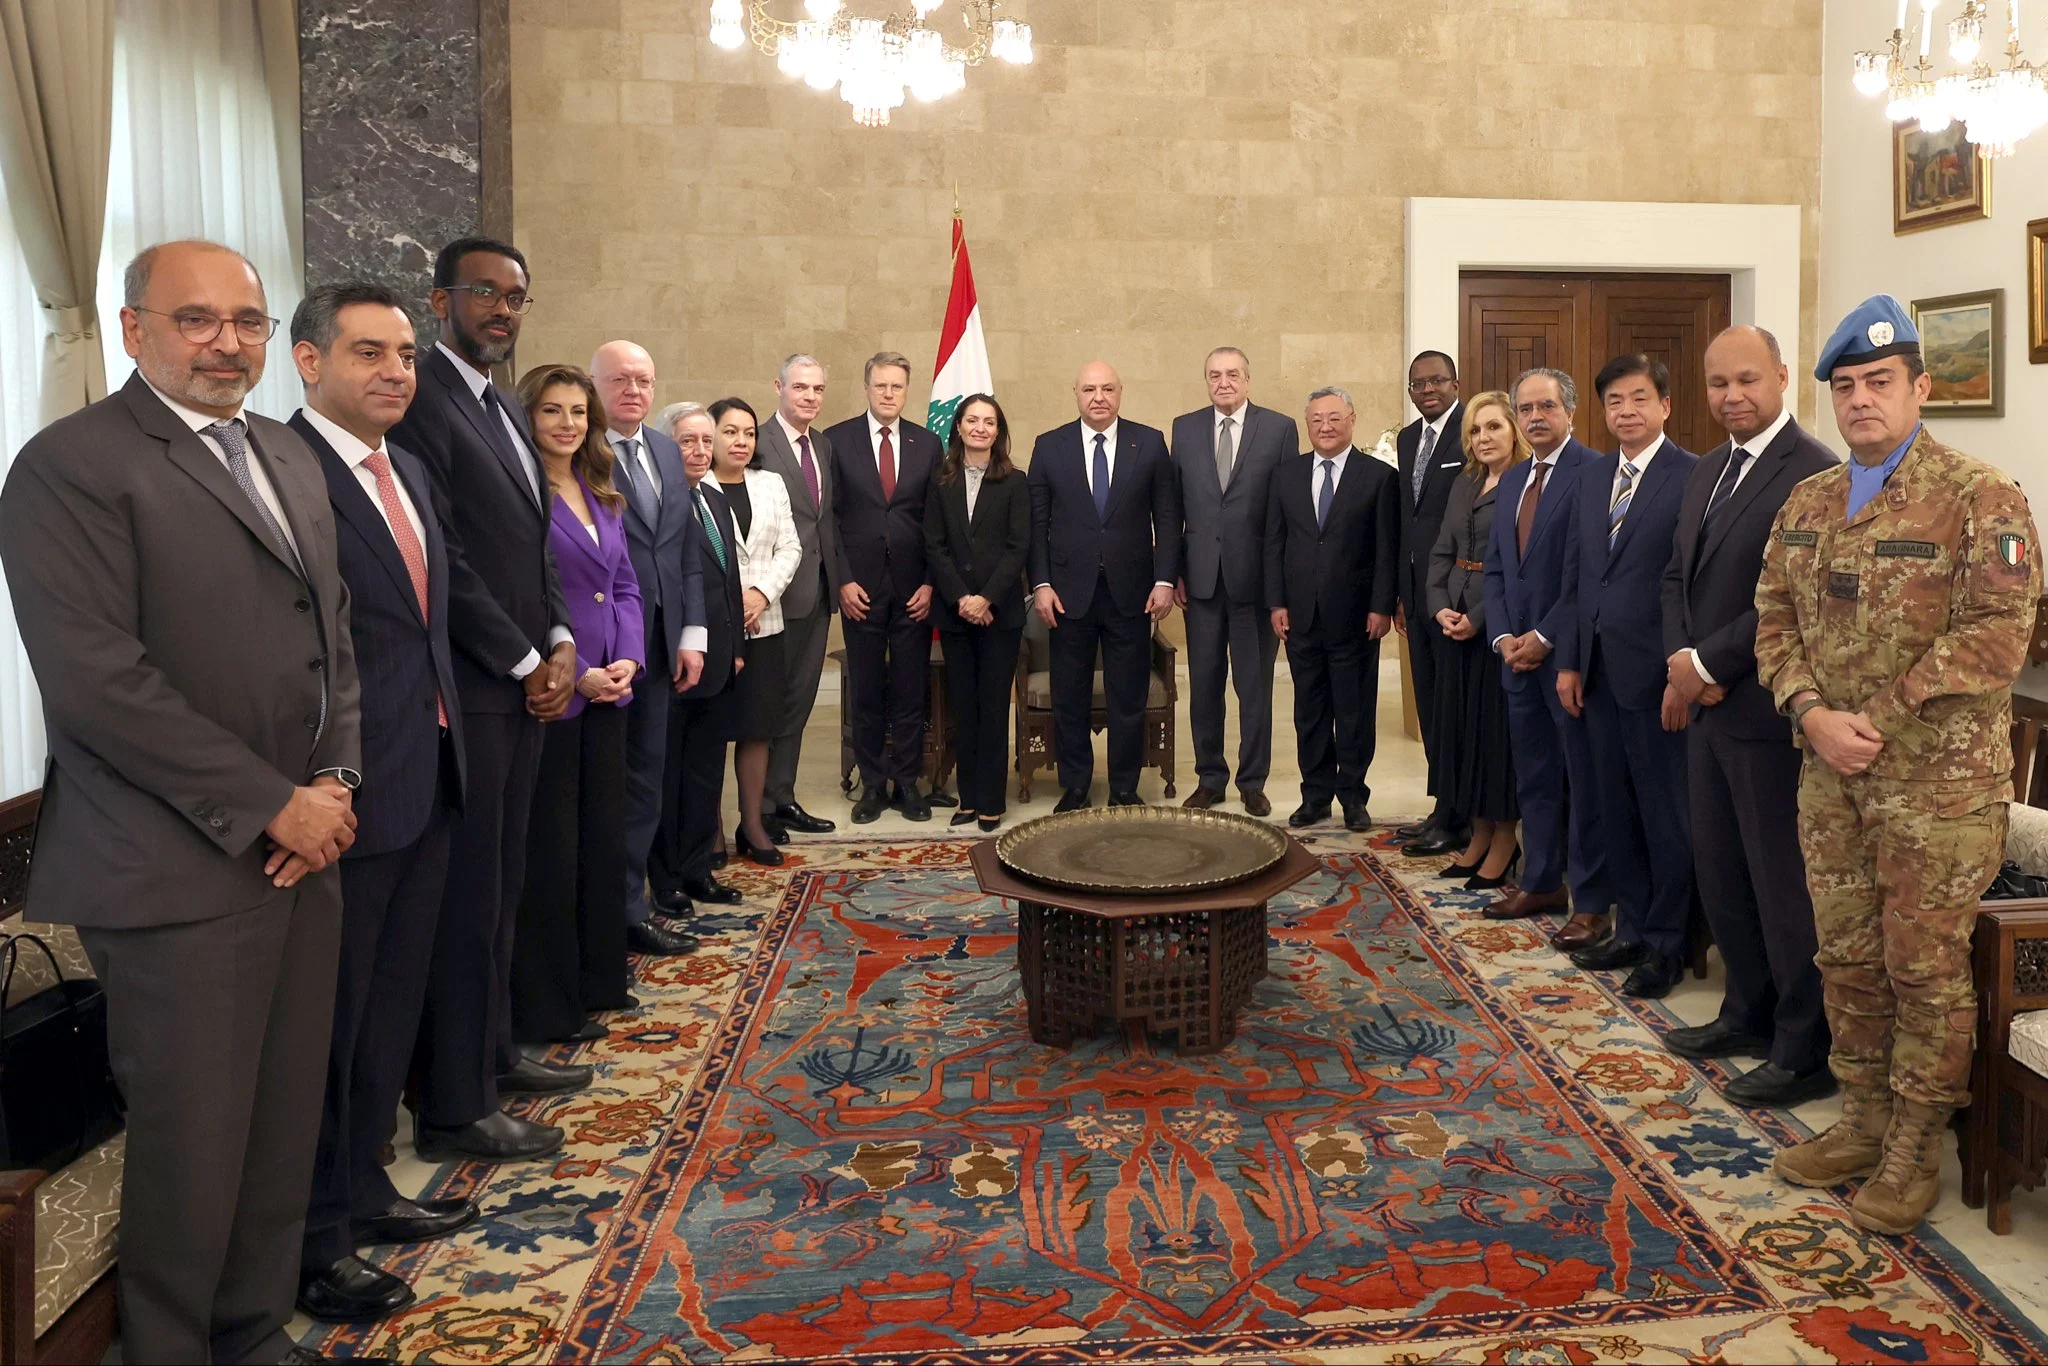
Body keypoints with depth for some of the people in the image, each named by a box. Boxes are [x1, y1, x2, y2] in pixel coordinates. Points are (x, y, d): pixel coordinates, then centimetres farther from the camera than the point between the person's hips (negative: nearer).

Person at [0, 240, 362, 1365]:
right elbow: (97, 678, -16)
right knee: (194, 1152, 4)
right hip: (180, 874, -6)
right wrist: (272, 805, -14)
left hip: (301, 848, 7)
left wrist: (334, 779, 2)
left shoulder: (288, 457, 16)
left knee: (284, 1136, 13)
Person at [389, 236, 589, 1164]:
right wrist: (525, 662, -11)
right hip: (466, 688, -9)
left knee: (500, 887, 16)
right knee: (467, 897, -3)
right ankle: (454, 1109, 7)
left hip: (524, 684, 9)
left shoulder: (506, 410, 17)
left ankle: (491, 1054, 29)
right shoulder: (422, 399, -12)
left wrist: (560, 640, 3)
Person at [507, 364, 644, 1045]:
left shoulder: (602, 496, 13)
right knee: (550, 849, 1)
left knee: (605, 837, 13)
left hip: (606, 691, 7)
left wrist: (628, 660, -2)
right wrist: (575, 674, -16)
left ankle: (599, 981, 27)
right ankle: (546, 1007, 14)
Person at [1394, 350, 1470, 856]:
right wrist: (1400, 592, 16)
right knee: (1429, 703, 13)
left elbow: (1487, 516, -15)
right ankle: (1444, 808, 24)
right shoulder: (1407, 438, 16)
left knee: (1454, 704, -3)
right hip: (1418, 587, 8)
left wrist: (1457, 599, -18)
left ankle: (1455, 819, 6)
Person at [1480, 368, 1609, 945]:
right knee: (1532, 776, 15)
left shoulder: (1593, 472, -10)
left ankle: (1591, 903, 8)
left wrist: (1545, 636, -15)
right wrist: (1503, 636, 2)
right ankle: (1541, 882, 26)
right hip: (1519, 652, 8)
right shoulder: (1511, 481, 16)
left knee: (1585, 781, 0)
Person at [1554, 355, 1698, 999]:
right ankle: (1632, 930, 26)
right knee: (1615, 808, 13)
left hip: (1655, 675, -6)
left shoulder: (1692, 476, -9)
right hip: (1598, 672, 7)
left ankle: (1667, 944, 17)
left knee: (1665, 812, 4)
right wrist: (1569, 661, 10)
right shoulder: (1593, 476, 12)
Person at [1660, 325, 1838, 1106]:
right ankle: (1747, 1013, 32)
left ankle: (1806, 1052, 15)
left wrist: (1709, 664, -15)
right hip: (1707, 706, 9)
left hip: (1768, 712, -8)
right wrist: (1681, 662, -1)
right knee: (1718, 871, 16)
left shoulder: (1813, 472, -14)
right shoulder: (1706, 474, 14)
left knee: (1783, 882, 1)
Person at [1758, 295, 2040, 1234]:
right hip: (1830, 777, 6)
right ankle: (1864, 1122, 29)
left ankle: (1914, 1151, 18)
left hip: (1939, 780, -5)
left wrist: (1878, 720, -18)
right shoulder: (1806, 505, 10)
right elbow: (1774, 620, 9)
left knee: (1926, 969, 3)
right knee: (1847, 960, 14)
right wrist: (1813, 715, -8)